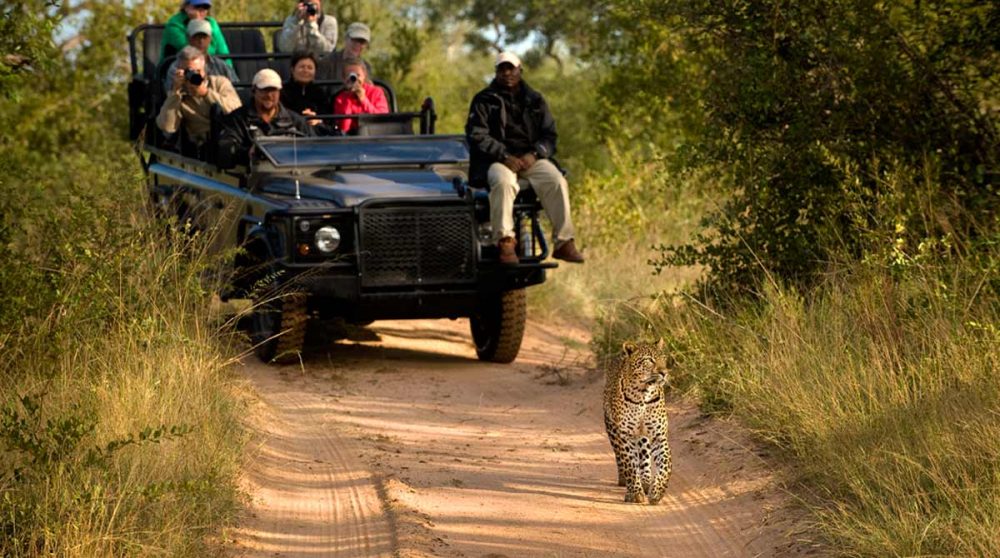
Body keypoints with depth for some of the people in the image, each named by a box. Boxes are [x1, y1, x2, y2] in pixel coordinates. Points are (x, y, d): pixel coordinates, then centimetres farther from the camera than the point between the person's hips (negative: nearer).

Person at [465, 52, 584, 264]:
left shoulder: (535, 101, 17)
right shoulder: (484, 101, 8)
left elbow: (549, 135, 11)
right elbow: (477, 135, -4)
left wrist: (534, 154, -11)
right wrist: (504, 156, -18)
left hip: (532, 158, 3)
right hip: (497, 161, -3)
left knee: (557, 182, -26)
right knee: (503, 182, -37)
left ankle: (564, 242, -26)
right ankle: (505, 242, -39)